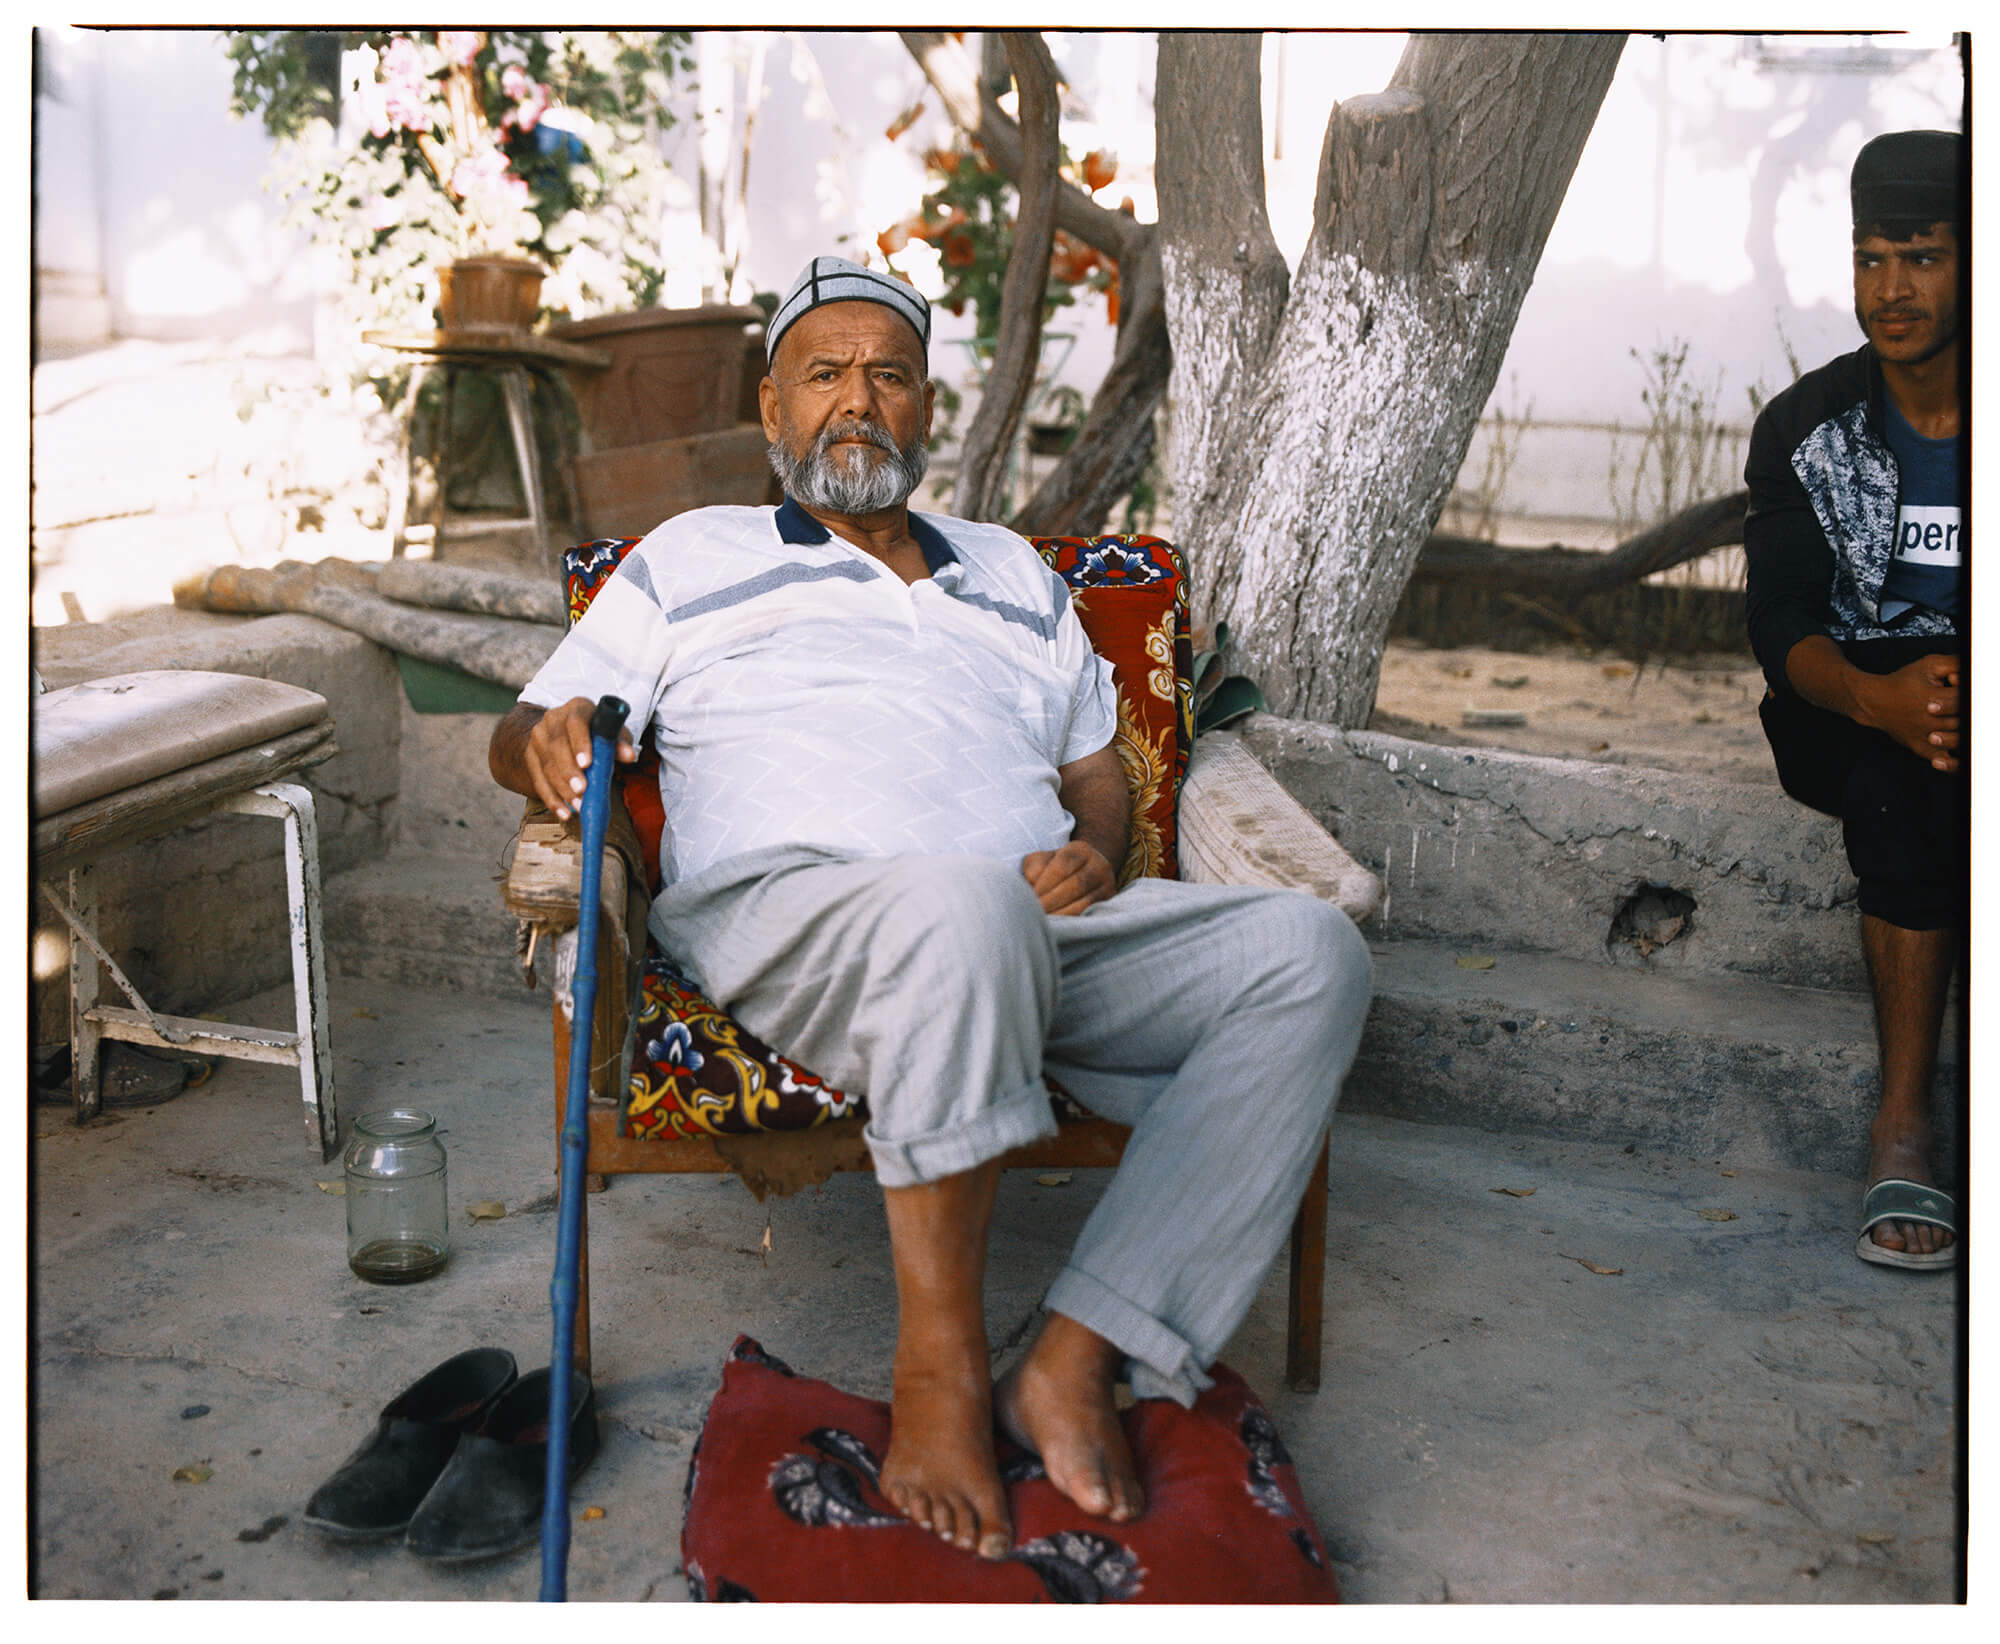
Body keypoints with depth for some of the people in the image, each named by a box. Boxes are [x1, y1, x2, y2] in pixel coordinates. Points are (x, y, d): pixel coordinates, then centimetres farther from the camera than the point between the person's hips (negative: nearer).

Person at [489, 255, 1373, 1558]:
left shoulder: (1017, 574, 31)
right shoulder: (691, 557, 22)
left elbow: (1097, 768, 29)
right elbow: (527, 733, 16)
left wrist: (1096, 852, 4)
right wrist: (550, 741, -10)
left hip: (1043, 945, 5)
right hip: (784, 907, -4)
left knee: (1308, 951, -20)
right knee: (962, 900, -41)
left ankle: (1079, 1361, -26)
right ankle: (939, 1371, -28)